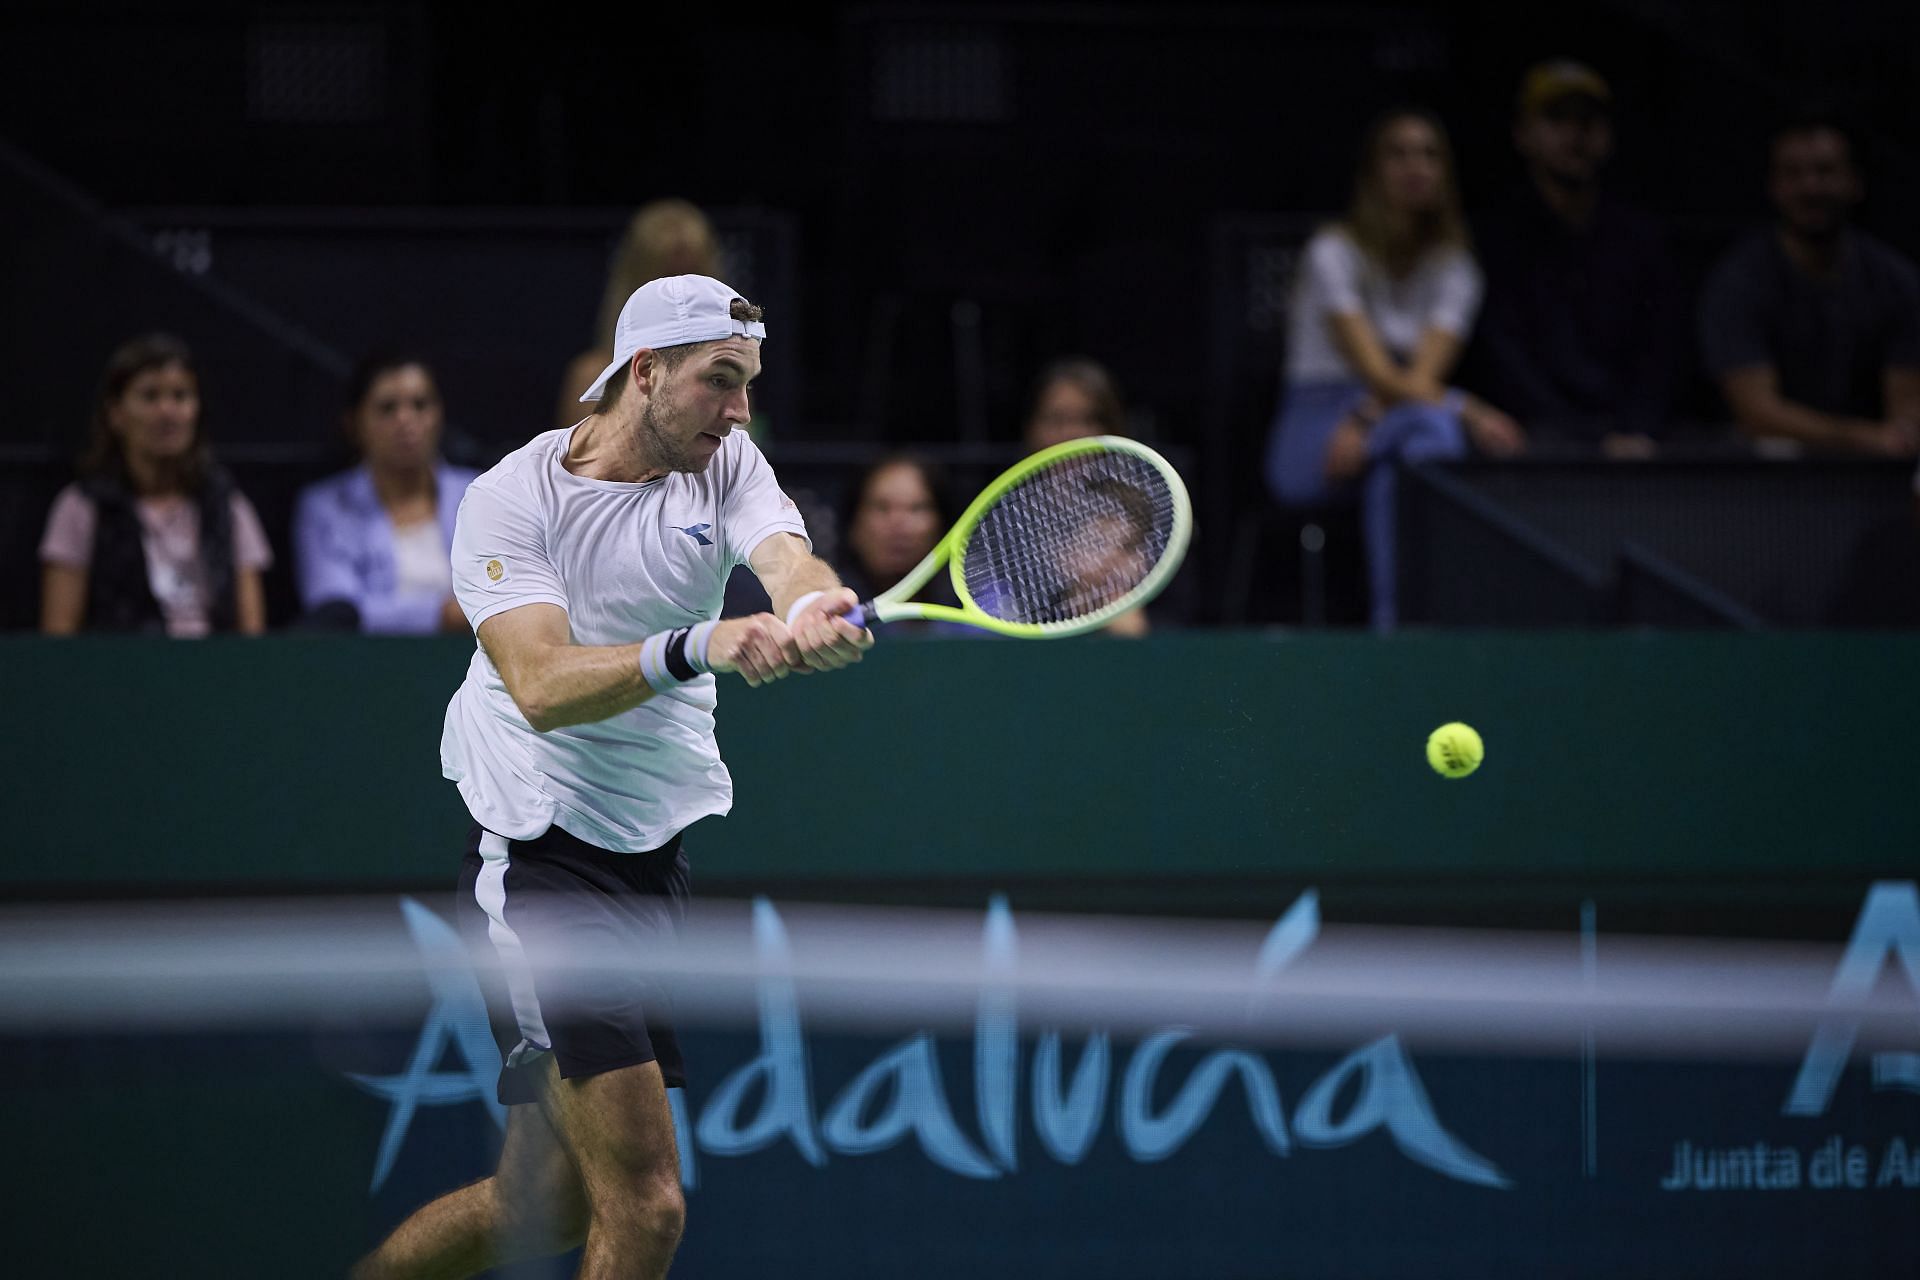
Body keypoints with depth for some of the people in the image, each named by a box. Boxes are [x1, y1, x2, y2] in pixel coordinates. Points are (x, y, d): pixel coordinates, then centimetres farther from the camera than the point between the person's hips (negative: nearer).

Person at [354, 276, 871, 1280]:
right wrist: (698, 647, -41)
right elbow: (543, 686, -25)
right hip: (541, 865, -6)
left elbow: (788, 562, -17)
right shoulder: (512, 500, -10)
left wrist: (815, 612, -42)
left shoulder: (727, 467, 4)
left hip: (657, 857, 6)